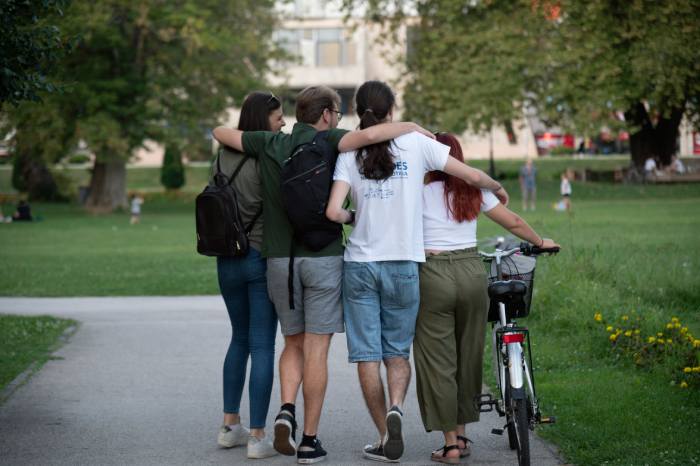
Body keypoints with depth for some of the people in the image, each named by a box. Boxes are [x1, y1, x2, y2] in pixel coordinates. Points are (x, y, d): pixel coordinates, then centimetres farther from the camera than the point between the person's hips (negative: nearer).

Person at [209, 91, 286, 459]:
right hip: (263, 256, -6)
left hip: (227, 259, 6)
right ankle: (257, 437, -3)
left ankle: (230, 426, 23)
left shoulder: (224, 156, 4)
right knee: (263, 346, -2)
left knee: (240, 339, 20)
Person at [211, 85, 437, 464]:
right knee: (316, 350, 2)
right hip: (323, 258, -4)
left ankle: (287, 409, -7)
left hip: (280, 259, 4)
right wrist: (411, 127, -8)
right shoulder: (328, 142, -5)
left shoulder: (269, 144, 7)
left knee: (293, 344, 18)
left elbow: (220, 133, 18)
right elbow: (370, 135, -23)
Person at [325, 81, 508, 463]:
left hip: (360, 264, 0)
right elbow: (473, 177, 1)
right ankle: (394, 408, -14)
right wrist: (498, 189, 22)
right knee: (398, 350, 14)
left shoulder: (350, 154, -1)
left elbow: (333, 211, -13)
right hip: (403, 264, 0)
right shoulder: (416, 144, -1)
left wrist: (352, 217, 9)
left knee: (367, 354, 6)